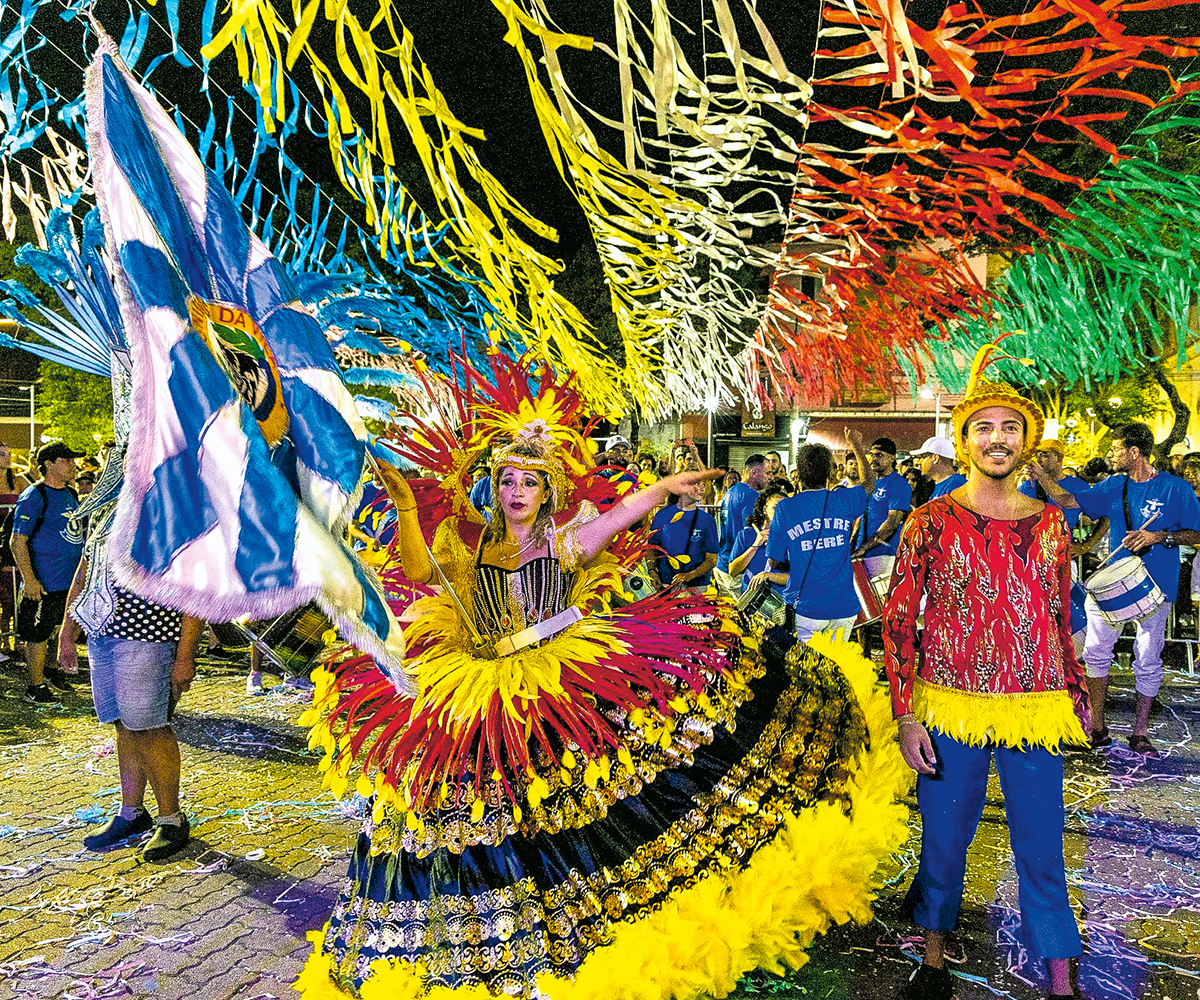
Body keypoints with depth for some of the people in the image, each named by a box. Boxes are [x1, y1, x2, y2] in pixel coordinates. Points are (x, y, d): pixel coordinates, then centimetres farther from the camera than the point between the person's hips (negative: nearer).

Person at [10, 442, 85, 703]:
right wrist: (29, 580, -20)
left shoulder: (70, 494, 11)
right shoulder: (33, 497, -12)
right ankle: (36, 686, 14)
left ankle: (54, 669, 36)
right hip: (44, 583, -8)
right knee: (38, 634, 2)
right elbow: (17, 542, -15)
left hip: (73, 580, 8)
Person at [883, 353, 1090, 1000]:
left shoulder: (1049, 522, 5)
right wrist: (905, 714, -9)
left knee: (1041, 850, 11)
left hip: (1037, 710, 2)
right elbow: (898, 618, -5)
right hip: (950, 710, -2)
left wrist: (1077, 689, 15)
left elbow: (1061, 617, 14)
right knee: (943, 843, 12)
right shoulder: (931, 521, -5)